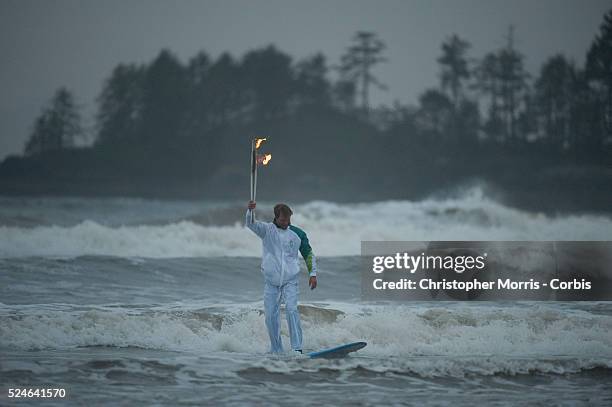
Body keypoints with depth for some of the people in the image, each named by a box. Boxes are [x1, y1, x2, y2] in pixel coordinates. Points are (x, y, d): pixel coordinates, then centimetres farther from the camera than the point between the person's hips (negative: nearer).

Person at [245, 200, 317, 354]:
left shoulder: (298, 234, 4)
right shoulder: (266, 230, 0)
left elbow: (308, 254, 14)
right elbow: (251, 224, -19)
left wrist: (312, 273, 6)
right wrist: (250, 210, -39)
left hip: (290, 280, -1)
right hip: (271, 282, 1)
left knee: (291, 310, -18)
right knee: (270, 315, 1)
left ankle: (297, 348, -19)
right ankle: (276, 350, 13)